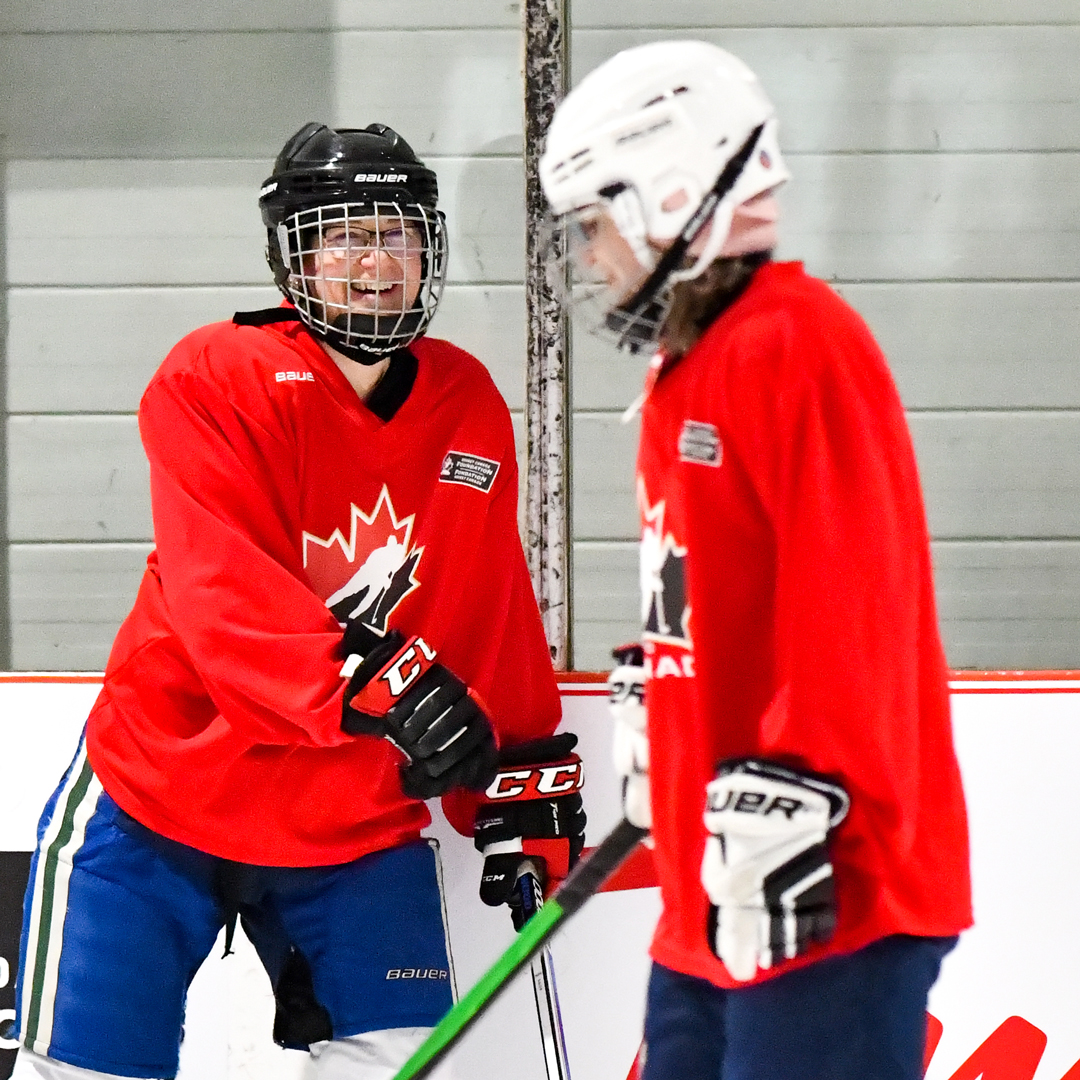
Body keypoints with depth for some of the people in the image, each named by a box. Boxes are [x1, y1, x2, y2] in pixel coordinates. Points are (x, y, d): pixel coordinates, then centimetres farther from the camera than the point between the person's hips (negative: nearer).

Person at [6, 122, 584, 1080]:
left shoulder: (470, 407, 3)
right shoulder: (213, 382, -13)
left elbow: (493, 606, 11)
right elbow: (223, 594, -25)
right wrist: (374, 679, -37)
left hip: (358, 820, 4)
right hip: (163, 795, -4)